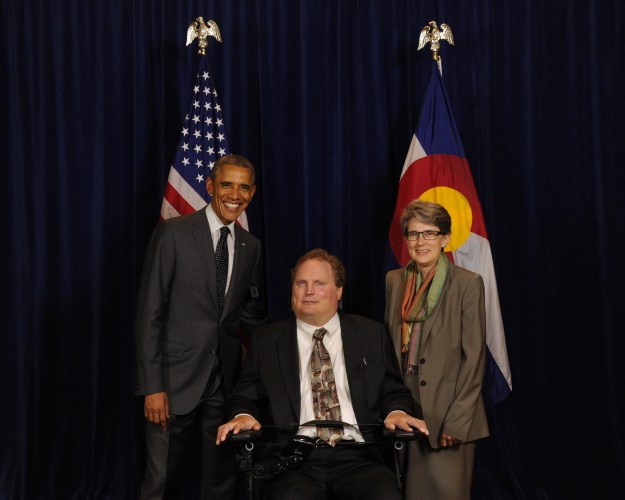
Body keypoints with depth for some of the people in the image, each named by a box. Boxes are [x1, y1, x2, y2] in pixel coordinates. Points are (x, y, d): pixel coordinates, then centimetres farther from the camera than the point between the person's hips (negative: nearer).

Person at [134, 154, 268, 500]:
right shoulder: (173, 233, -6)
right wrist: (152, 386, -13)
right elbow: (149, 313, -9)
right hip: (176, 377, -4)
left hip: (225, 380, 5)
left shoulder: (250, 247, 9)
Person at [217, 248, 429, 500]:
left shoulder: (372, 334, 15)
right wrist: (243, 415, -5)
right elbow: (245, 395, 16)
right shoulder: (266, 341, 15)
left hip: (357, 456, 1)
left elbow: (393, 391, 18)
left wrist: (396, 412, -3)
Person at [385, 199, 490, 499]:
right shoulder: (394, 280, 10)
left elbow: (474, 356, -8)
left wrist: (458, 420, -13)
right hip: (405, 410, 4)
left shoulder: (467, 283, -5)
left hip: (447, 415, -4)